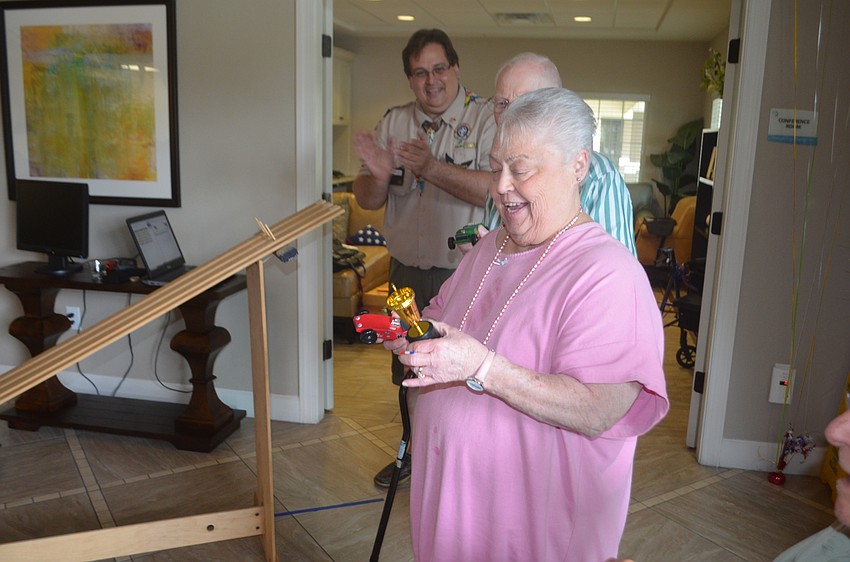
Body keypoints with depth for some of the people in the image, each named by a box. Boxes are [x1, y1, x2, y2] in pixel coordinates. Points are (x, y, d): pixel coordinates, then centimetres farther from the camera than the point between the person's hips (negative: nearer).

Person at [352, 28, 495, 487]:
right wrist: (378, 176, -20)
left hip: (466, 274, -5)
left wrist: (431, 168, -32)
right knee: (409, 370, 19)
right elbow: (366, 200, 2)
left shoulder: (487, 119, -9)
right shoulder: (394, 122, 4)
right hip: (407, 270, 5)